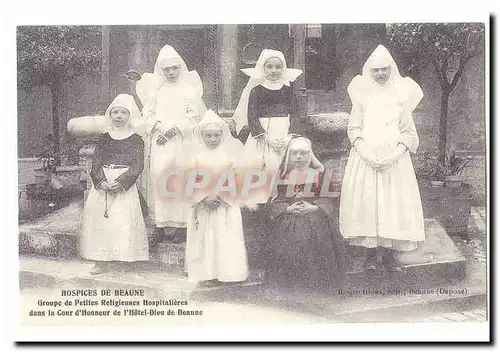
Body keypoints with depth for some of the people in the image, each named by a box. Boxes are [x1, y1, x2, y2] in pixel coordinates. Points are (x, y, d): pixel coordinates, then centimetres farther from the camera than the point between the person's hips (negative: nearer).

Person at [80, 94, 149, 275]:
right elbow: (96, 163, 6)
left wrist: (120, 183, -18)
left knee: (123, 222, -12)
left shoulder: (135, 140, 4)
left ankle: (124, 257, -7)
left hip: (125, 186, -3)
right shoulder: (104, 139, 13)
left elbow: (137, 166, -5)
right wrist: (101, 182, -13)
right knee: (99, 220, -2)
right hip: (102, 184, 3)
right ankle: (101, 261, 2)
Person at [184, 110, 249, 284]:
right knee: (203, 239, 5)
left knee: (226, 239, 0)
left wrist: (220, 197, -12)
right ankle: (205, 272, 14)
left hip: (225, 206, -1)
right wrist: (203, 198, -12)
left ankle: (227, 273, 7)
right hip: (202, 205, 1)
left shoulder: (229, 155, 0)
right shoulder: (197, 156, 2)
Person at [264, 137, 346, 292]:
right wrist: (288, 208, -10)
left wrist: (314, 207, -11)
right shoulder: (282, 175, 14)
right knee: (288, 248, -19)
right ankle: (286, 281, -6)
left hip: (315, 223, -1)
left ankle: (314, 282, -9)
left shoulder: (319, 174, 12)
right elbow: (273, 202, 7)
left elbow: (329, 200, 5)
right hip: (286, 225, 1)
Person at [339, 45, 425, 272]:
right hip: (364, 157, 0)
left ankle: (389, 253, 4)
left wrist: (394, 155, -12)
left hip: (394, 158, 0)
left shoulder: (401, 95, 6)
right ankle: (371, 251, 7)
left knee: (394, 200, -3)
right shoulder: (362, 93, 8)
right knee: (366, 200, -3)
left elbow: (408, 132, 4)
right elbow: (353, 128, 5)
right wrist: (366, 153, -11)